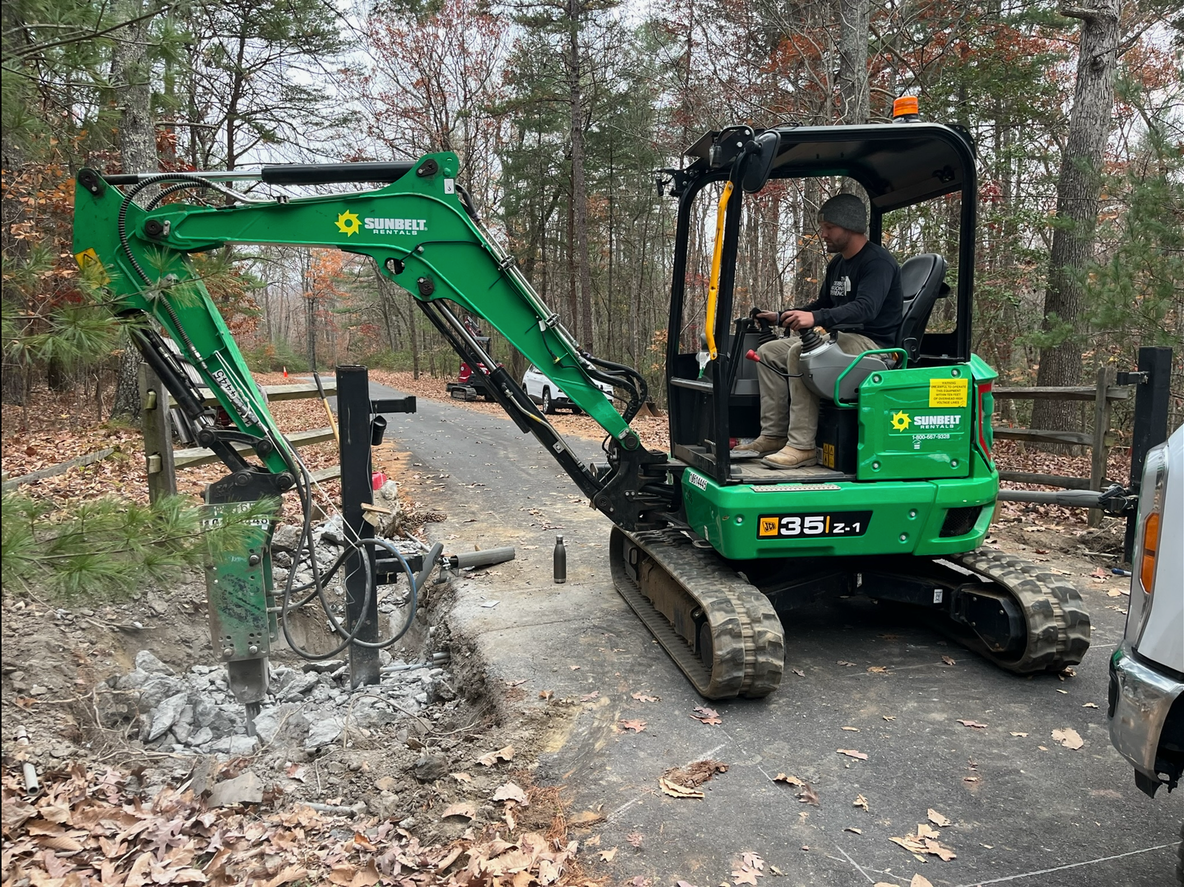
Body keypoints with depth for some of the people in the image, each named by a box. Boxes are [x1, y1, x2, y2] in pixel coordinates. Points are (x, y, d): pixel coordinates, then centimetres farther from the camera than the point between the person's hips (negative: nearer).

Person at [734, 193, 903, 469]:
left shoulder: (878, 261, -13)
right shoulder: (837, 265, 17)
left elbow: (865, 308, -29)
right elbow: (823, 305, 28)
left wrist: (815, 318, -42)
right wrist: (780, 317, 16)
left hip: (873, 344, -10)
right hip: (842, 340, 10)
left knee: (801, 353, -33)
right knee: (768, 352, 1)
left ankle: (802, 446, -33)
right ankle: (773, 436, -5)